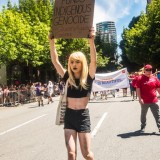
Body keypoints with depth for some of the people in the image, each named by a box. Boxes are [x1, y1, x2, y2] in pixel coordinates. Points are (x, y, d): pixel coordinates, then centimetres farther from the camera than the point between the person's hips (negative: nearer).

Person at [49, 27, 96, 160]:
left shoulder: (88, 78, -4)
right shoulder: (67, 77, 2)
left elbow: (93, 61, -20)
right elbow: (55, 61, -3)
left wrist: (91, 41, -30)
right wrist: (52, 41, -12)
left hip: (83, 116, -2)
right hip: (69, 116, 2)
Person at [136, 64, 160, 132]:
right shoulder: (140, 78, -6)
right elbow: (138, 89, -8)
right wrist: (140, 98, -15)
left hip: (153, 101, 2)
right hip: (144, 101, -2)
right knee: (143, 114, 14)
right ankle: (143, 126, 29)